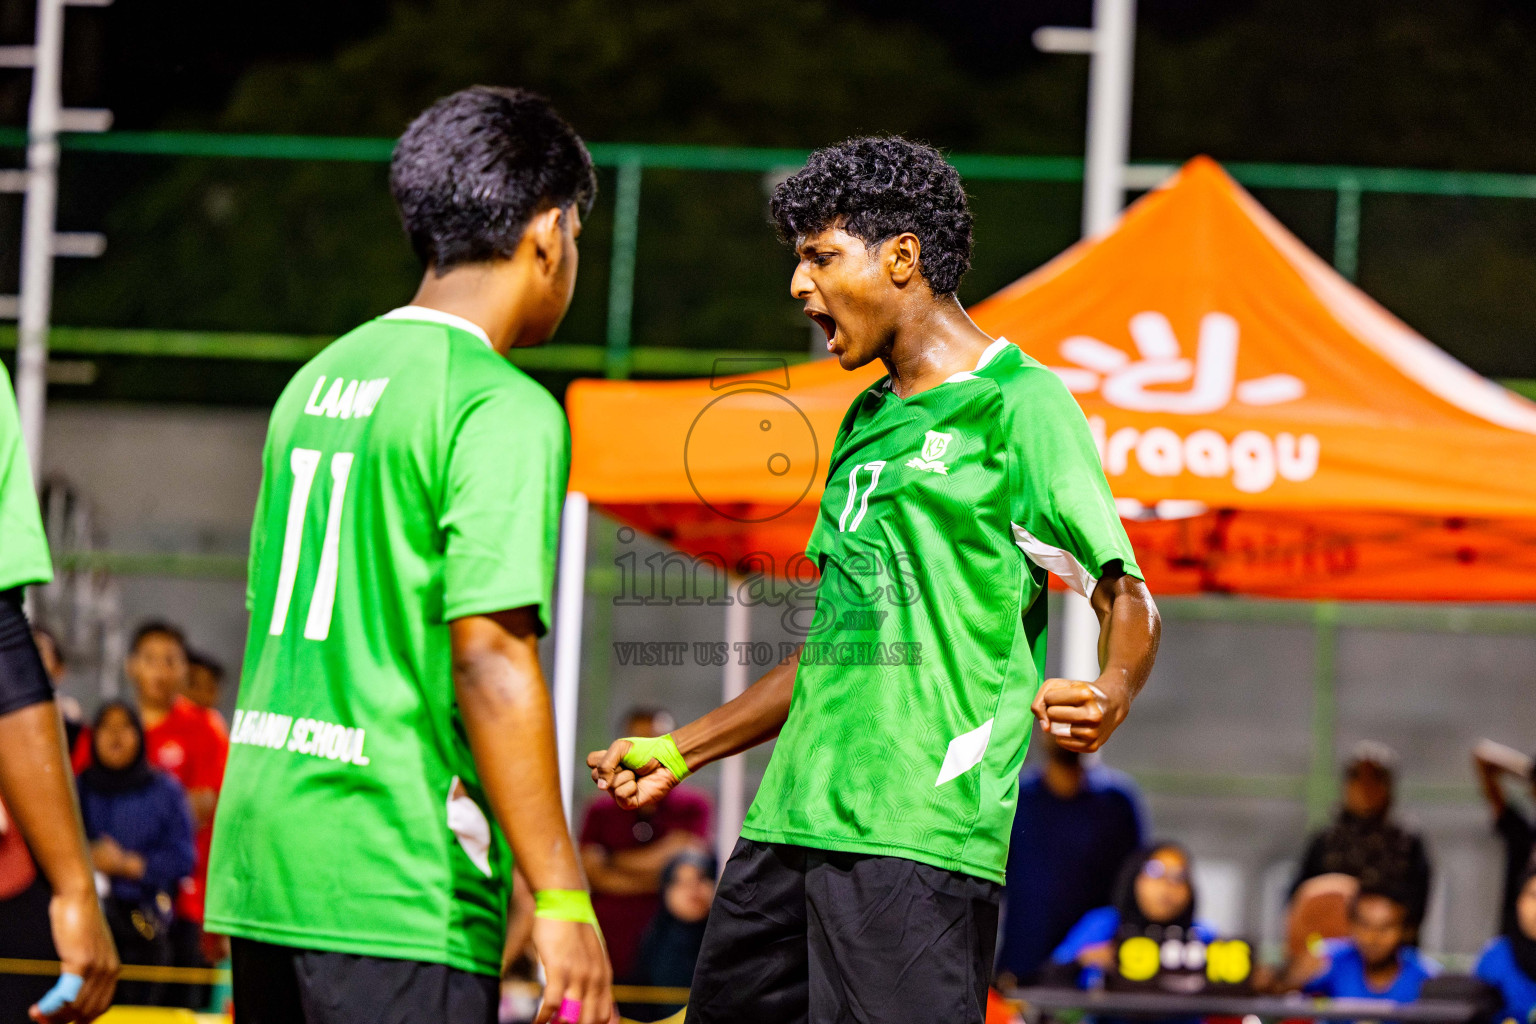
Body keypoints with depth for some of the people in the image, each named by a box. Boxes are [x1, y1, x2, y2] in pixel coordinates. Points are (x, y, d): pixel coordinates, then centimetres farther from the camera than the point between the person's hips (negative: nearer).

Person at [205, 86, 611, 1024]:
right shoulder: (503, 409, -10)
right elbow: (489, 654, -19)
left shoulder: (319, 379, 15)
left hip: (257, 855, 8)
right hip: (396, 892, -8)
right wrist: (561, 899, -18)